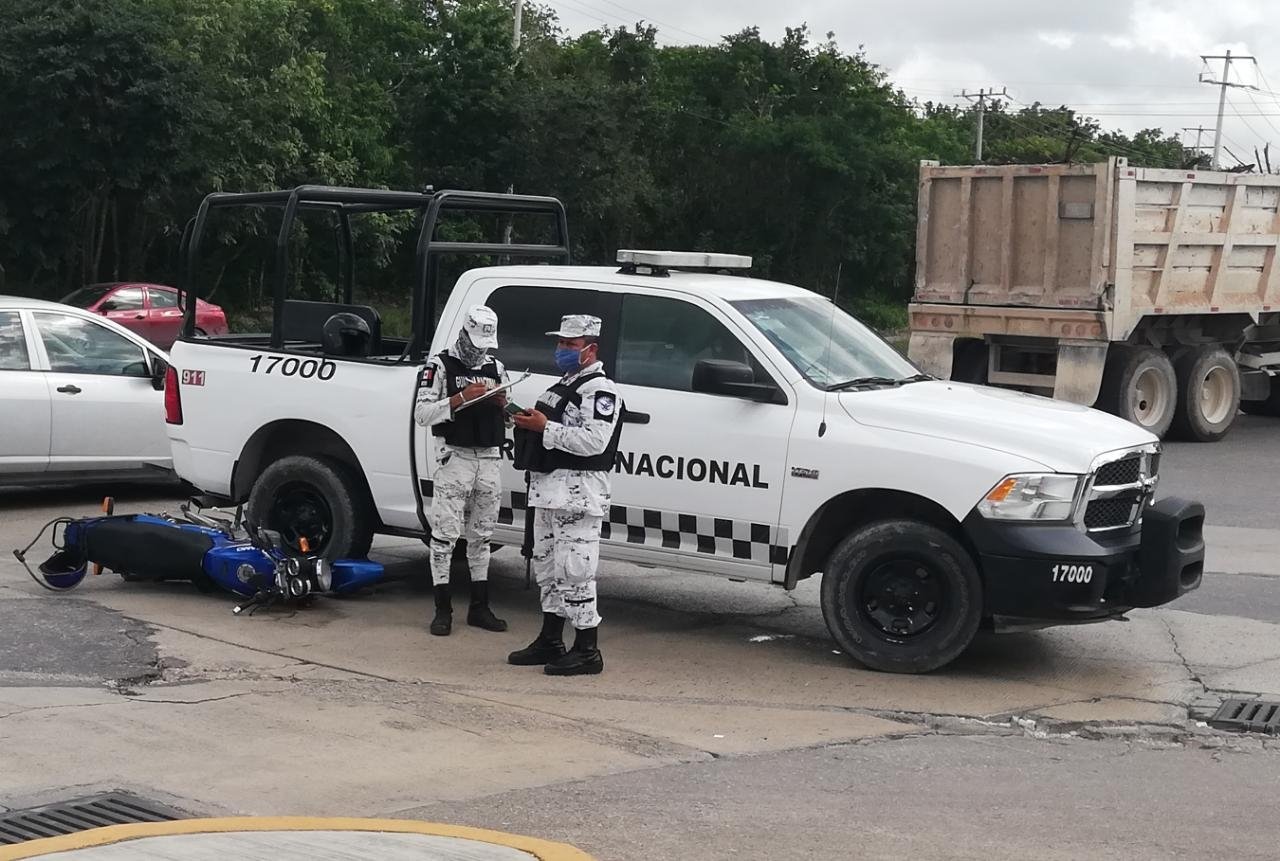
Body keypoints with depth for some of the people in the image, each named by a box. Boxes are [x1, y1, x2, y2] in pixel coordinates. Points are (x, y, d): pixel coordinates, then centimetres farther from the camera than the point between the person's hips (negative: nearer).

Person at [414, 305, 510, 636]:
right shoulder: (441, 365, -2)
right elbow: (422, 413, -10)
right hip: (455, 459, -5)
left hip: (489, 460, 5)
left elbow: (511, 417, 19)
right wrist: (461, 398, -19)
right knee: (445, 535, -5)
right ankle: (443, 610, -1)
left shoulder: (496, 367, 15)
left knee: (481, 535, 10)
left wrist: (502, 402, -3)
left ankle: (479, 608, 17)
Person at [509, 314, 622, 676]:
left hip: (578, 493, -11)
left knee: (574, 571, -10)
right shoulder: (565, 384, 21)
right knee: (547, 567, 16)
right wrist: (528, 421, 11)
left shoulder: (599, 390, -12)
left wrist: (545, 427, -22)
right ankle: (550, 642, 25)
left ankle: (587, 651, -6)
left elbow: (594, 442, -24)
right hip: (549, 490, 11)